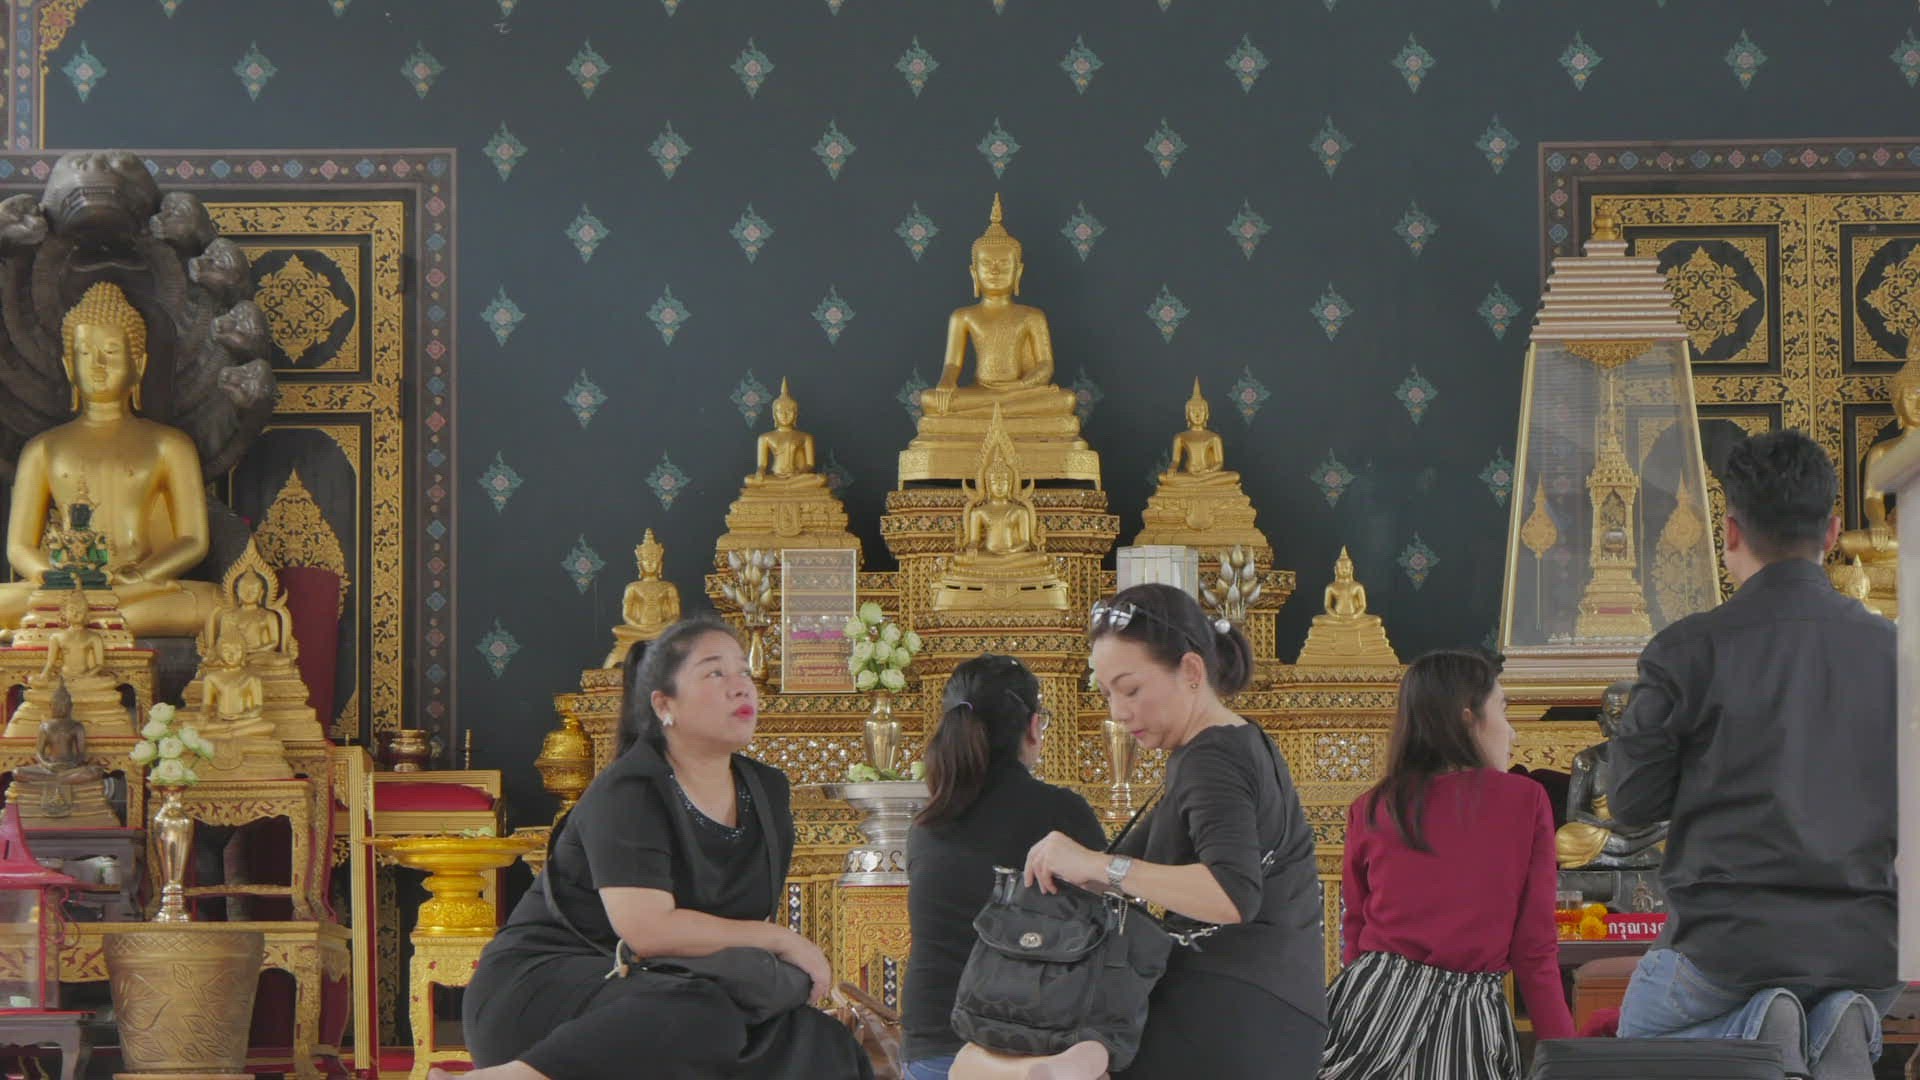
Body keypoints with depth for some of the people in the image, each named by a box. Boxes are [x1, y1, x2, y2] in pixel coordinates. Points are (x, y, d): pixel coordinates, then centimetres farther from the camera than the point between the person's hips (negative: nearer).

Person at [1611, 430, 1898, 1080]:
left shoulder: (1686, 651, -9)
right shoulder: (1890, 648, 0)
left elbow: (1632, 802, -2)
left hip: (1729, 937, -2)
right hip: (1868, 947, 3)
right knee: (1844, 1016, 37)